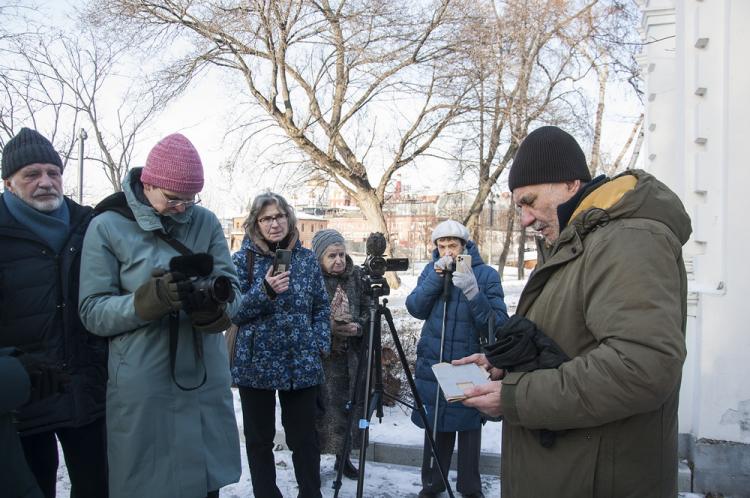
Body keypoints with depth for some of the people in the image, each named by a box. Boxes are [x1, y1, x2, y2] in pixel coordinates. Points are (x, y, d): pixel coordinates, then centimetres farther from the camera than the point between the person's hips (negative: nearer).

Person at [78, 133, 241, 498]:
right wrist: (153, 298, -25)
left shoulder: (207, 223, 3)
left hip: (207, 381, 3)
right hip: (142, 389, -3)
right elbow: (93, 312, -8)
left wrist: (214, 304, -22)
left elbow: (233, 290, 1)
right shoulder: (107, 227, -5)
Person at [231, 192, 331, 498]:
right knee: (259, 439, 11)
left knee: (304, 438, 11)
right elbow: (233, 310, -7)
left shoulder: (307, 258, 4)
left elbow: (321, 306, 10)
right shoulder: (242, 259, -3)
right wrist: (265, 291, -23)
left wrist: (321, 345, -1)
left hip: (302, 364, 1)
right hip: (256, 364, -1)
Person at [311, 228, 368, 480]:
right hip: (320, 357, -4)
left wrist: (358, 326, -10)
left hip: (350, 355, 4)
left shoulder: (355, 275, 3)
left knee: (348, 405, 11)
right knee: (324, 408, -2)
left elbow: (366, 310, 9)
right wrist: (329, 327, -20)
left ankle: (343, 455, 29)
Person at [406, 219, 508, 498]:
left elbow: (498, 325, -15)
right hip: (432, 363, 3)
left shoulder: (486, 274, -7)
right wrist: (436, 277, -19)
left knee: (468, 427, 5)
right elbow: (415, 309, -7)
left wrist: (473, 292, -29)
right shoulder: (431, 270, 4)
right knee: (435, 425, 11)